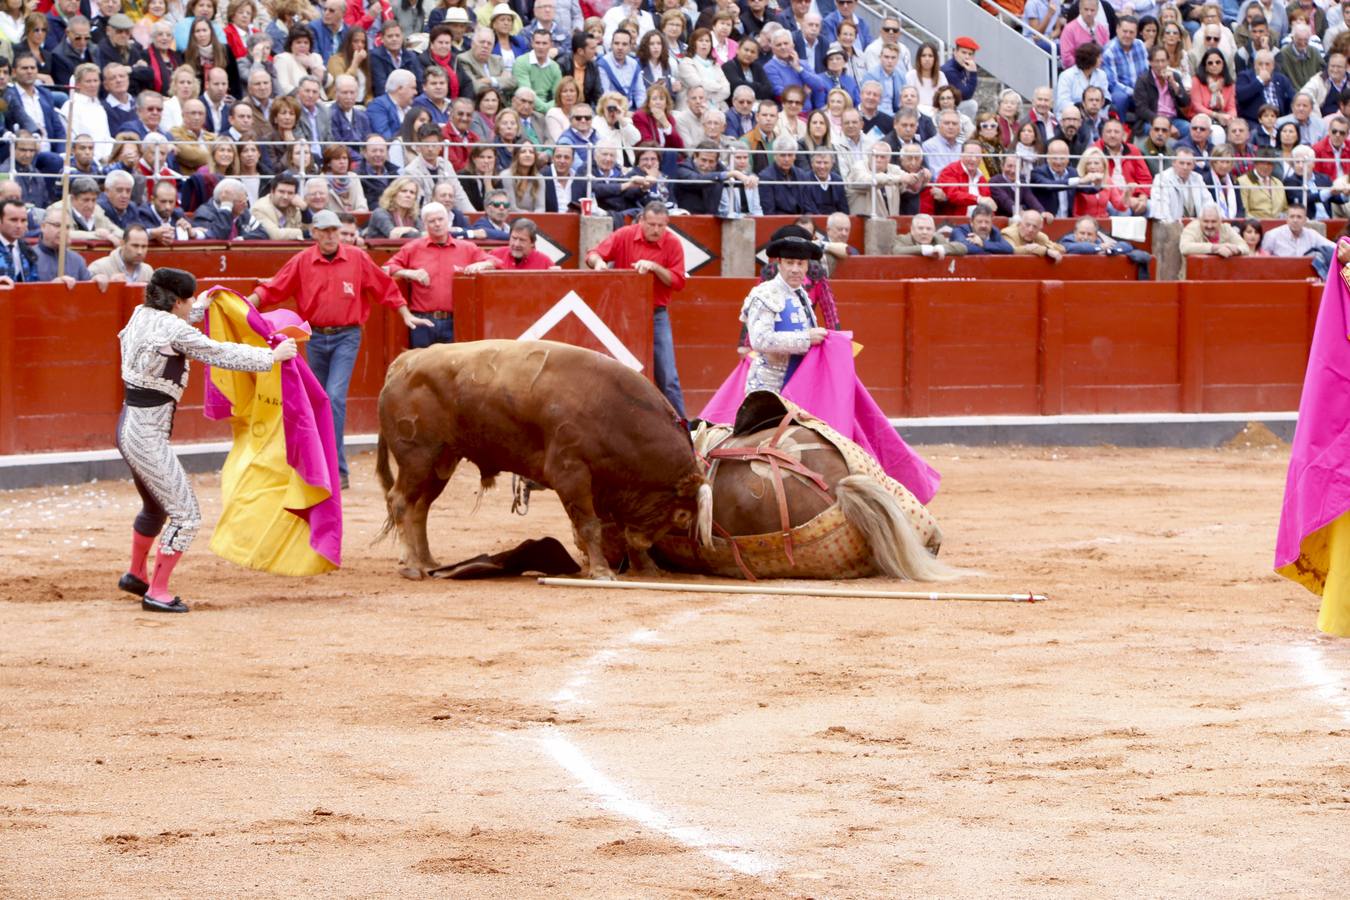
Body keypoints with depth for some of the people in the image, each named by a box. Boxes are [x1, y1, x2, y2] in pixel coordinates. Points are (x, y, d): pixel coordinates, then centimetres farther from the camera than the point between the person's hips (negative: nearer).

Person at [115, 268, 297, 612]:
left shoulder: (142, 316, 9)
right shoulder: (174, 330, -17)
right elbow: (222, 354, -13)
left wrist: (206, 307, 48)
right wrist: (272, 356, -3)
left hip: (129, 427, 10)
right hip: (148, 437, -10)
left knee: (156, 506, 29)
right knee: (185, 514, -5)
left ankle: (136, 574, 46)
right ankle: (157, 593, -3)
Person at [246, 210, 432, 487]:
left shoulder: (357, 259, -2)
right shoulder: (302, 262, 0)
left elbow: (386, 287, 7)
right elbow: (273, 289, -2)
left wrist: (407, 315, 7)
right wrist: (247, 303, -16)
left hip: (346, 337, -3)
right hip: (315, 337, 3)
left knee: (335, 396, -16)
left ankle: (336, 468, -16)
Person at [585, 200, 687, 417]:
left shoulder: (673, 244, -6)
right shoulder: (624, 236, -4)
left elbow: (678, 282, -10)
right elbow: (593, 255, -3)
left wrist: (654, 267, -23)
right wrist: (598, 262, -26)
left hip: (656, 315, -1)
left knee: (667, 376, -2)